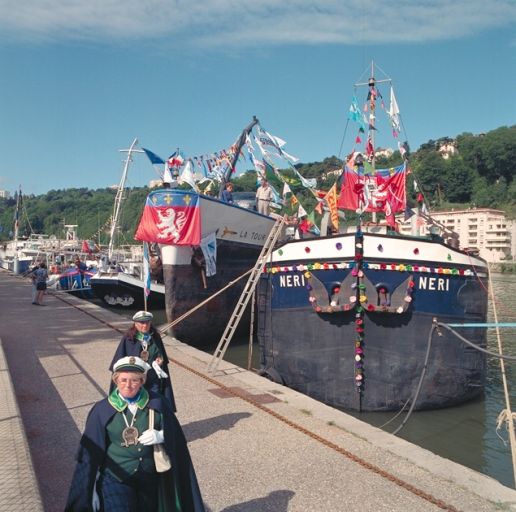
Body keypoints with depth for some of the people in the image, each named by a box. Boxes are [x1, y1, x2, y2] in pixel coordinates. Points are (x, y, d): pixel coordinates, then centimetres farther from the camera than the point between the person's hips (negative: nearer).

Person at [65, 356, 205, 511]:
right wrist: (92, 490, -3)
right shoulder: (102, 410, -12)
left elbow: (175, 435, -2)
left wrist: (161, 436, -23)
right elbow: (92, 453, -5)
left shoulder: (157, 404, -10)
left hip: (150, 479, 2)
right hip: (115, 479, -2)